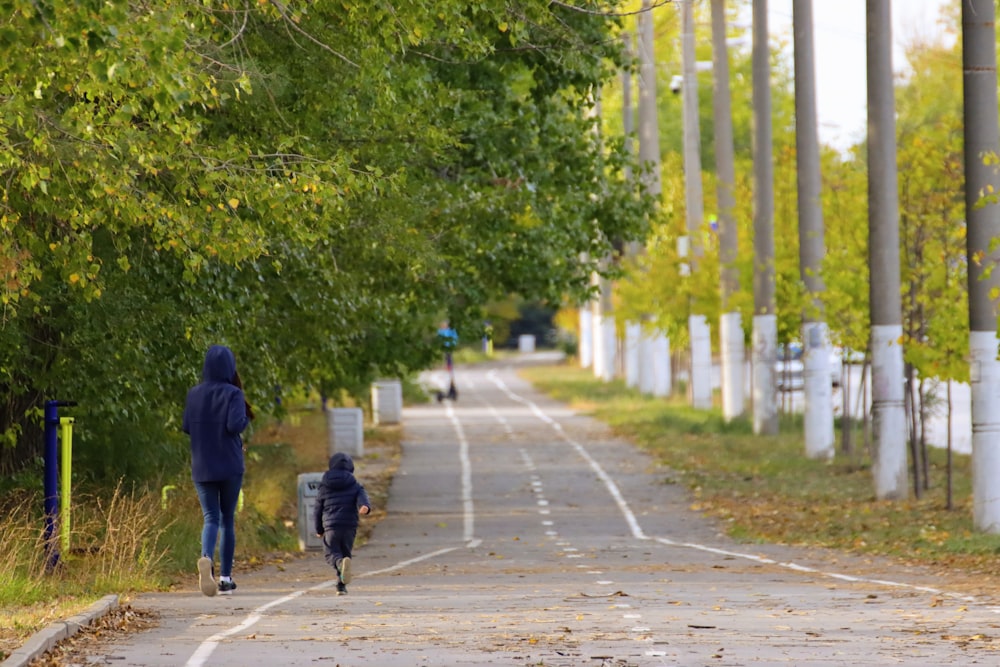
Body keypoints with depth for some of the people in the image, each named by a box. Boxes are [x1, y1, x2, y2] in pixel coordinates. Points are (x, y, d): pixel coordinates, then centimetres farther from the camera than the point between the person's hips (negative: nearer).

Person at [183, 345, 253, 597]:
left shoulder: (194, 394, 3)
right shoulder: (233, 394, -8)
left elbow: (186, 427, 6)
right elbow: (235, 425, -19)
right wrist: (246, 416, 1)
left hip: (202, 468, 2)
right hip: (230, 467, -2)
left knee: (211, 518, -1)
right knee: (228, 519, 10)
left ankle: (206, 557, -32)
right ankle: (225, 577, 12)